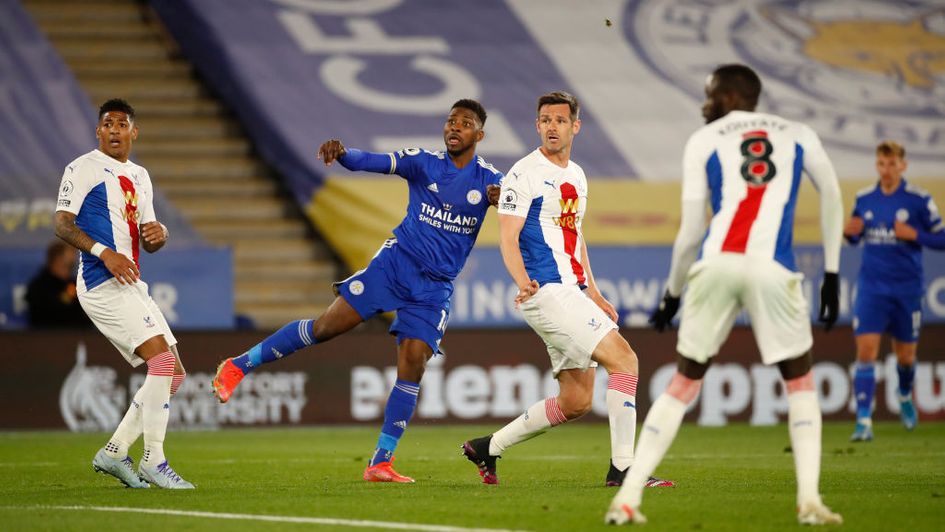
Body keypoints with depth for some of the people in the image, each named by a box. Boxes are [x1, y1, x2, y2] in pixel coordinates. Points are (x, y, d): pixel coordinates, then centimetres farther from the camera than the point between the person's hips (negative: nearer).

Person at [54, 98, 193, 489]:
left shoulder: (139, 177, 22)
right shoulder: (83, 168, -2)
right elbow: (62, 224, -10)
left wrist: (159, 234, -1)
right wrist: (104, 252, -23)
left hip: (131, 285, 9)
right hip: (102, 282, -9)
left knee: (173, 376, 6)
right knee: (163, 360, -20)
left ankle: (114, 452, 12)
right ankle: (153, 461, -17)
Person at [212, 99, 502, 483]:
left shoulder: (488, 179, 1)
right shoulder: (424, 163, 0)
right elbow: (372, 162, -10)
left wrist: (503, 200, -35)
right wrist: (341, 153, -32)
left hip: (435, 287, 1)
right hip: (395, 262, -1)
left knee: (413, 363, -10)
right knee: (326, 327, -8)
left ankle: (380, 464, -4)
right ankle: (240, 365, 8)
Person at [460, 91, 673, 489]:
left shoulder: (576, 176, 18)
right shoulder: (525, 174, -7)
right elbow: (508, 238, -13)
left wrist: (594, 295, 24)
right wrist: (524, 282, -30)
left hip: (572, 291, 9)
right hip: (547, 292, -9)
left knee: (576, 402, 8)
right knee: (624, 359, -18)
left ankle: (487, 448, 20)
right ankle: (622, 467, -16)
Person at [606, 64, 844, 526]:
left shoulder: (703, 141, 17)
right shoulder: (798, 136, 22)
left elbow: (690, 232, 14)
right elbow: (832, 200, 24)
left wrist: (672, 293, 26)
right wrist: (831, 274, 29)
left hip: (716, 264, 0)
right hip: (771, 268, 0)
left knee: (684, 382, 15)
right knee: (799, 382, 16)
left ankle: (628, 498, 10)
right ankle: (809, 500, 0)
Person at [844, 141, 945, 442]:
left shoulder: (919, 200, -6)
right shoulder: (864, 199, 4)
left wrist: (914, 234, -18)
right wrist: (850, 233, -5)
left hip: (907, 289, -1)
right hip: (871, 288, 1)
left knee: (905, 355, 11)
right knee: (866, 351, -13)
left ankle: (905, 396, 45)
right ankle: (864, 422, -14)